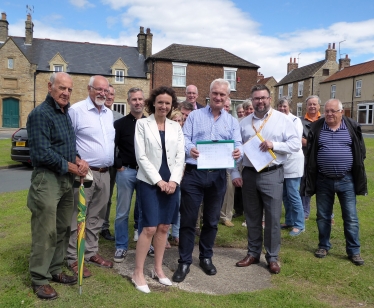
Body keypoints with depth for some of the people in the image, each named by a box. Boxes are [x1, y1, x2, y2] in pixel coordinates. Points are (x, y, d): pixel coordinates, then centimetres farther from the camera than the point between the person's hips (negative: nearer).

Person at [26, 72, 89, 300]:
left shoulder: (65, 113, 13)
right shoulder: (40, 114, -13)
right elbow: (42, 154, -21)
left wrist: (79, 160, -1)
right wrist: (71, 167, -13)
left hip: (67, 179, 8)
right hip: (47, 179, -8)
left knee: (63, 229, 15)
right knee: (45, 232, -1)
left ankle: (55, 270, 29)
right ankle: (40, 279, 14)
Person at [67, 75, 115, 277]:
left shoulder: (109, 113, 14)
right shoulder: (76, 110, -8)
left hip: (104, 173, 7)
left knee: (96, 217, 15)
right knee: (78, 217, 1)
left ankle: (92, 252, 28)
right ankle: (74, 258, 14)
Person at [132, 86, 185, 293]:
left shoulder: (176, 127, 10)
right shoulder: (142, 124, -1)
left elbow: (180, 157, 6)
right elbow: (141, 156, -7)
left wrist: (173, 180, -8)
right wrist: (158, 181, -12)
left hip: (171, 182, 4)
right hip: (149, 182, -4)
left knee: (164, 227, 9)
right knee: (150, 228, -6)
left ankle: (158, 269, 25)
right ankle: (138, 273, 10)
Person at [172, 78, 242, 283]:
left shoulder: (232, 121, 13)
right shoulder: (195, 116, 7)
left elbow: (238, 144, 2)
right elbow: (184, 138, -3)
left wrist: (238, 152, -23)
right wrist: (189, 148, -26)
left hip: (218, 175, 2)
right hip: (194, 173, -2)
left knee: (211, 220, 14)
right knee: (188, 219, 2)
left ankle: (206, 257, 31)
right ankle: (184, 261, 16)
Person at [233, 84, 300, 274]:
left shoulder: (282, 120, 0)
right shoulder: (244, 123, 8)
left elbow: (296, 144, -5)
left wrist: (274, 144, -20)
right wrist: (235, 173, 1)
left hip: (272, 175, -3)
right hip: (249, 174, 3)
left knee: (273, 218, 2)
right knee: (252, 217, 13)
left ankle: (272, 257, 19)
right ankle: (253, 253, 28)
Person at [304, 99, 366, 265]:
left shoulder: (353, 127, -1)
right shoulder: (316, 128, -1)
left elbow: (360, 152, 6)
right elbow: (310, 154, 3)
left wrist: (356, 174, 2)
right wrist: (311, 179, 1)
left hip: (346, 180, 0)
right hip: (323, 180, 1)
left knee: (351, 218, 5)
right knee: (323, 216, 12)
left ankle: (354, 251, 19)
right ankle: (323, 246, 28)